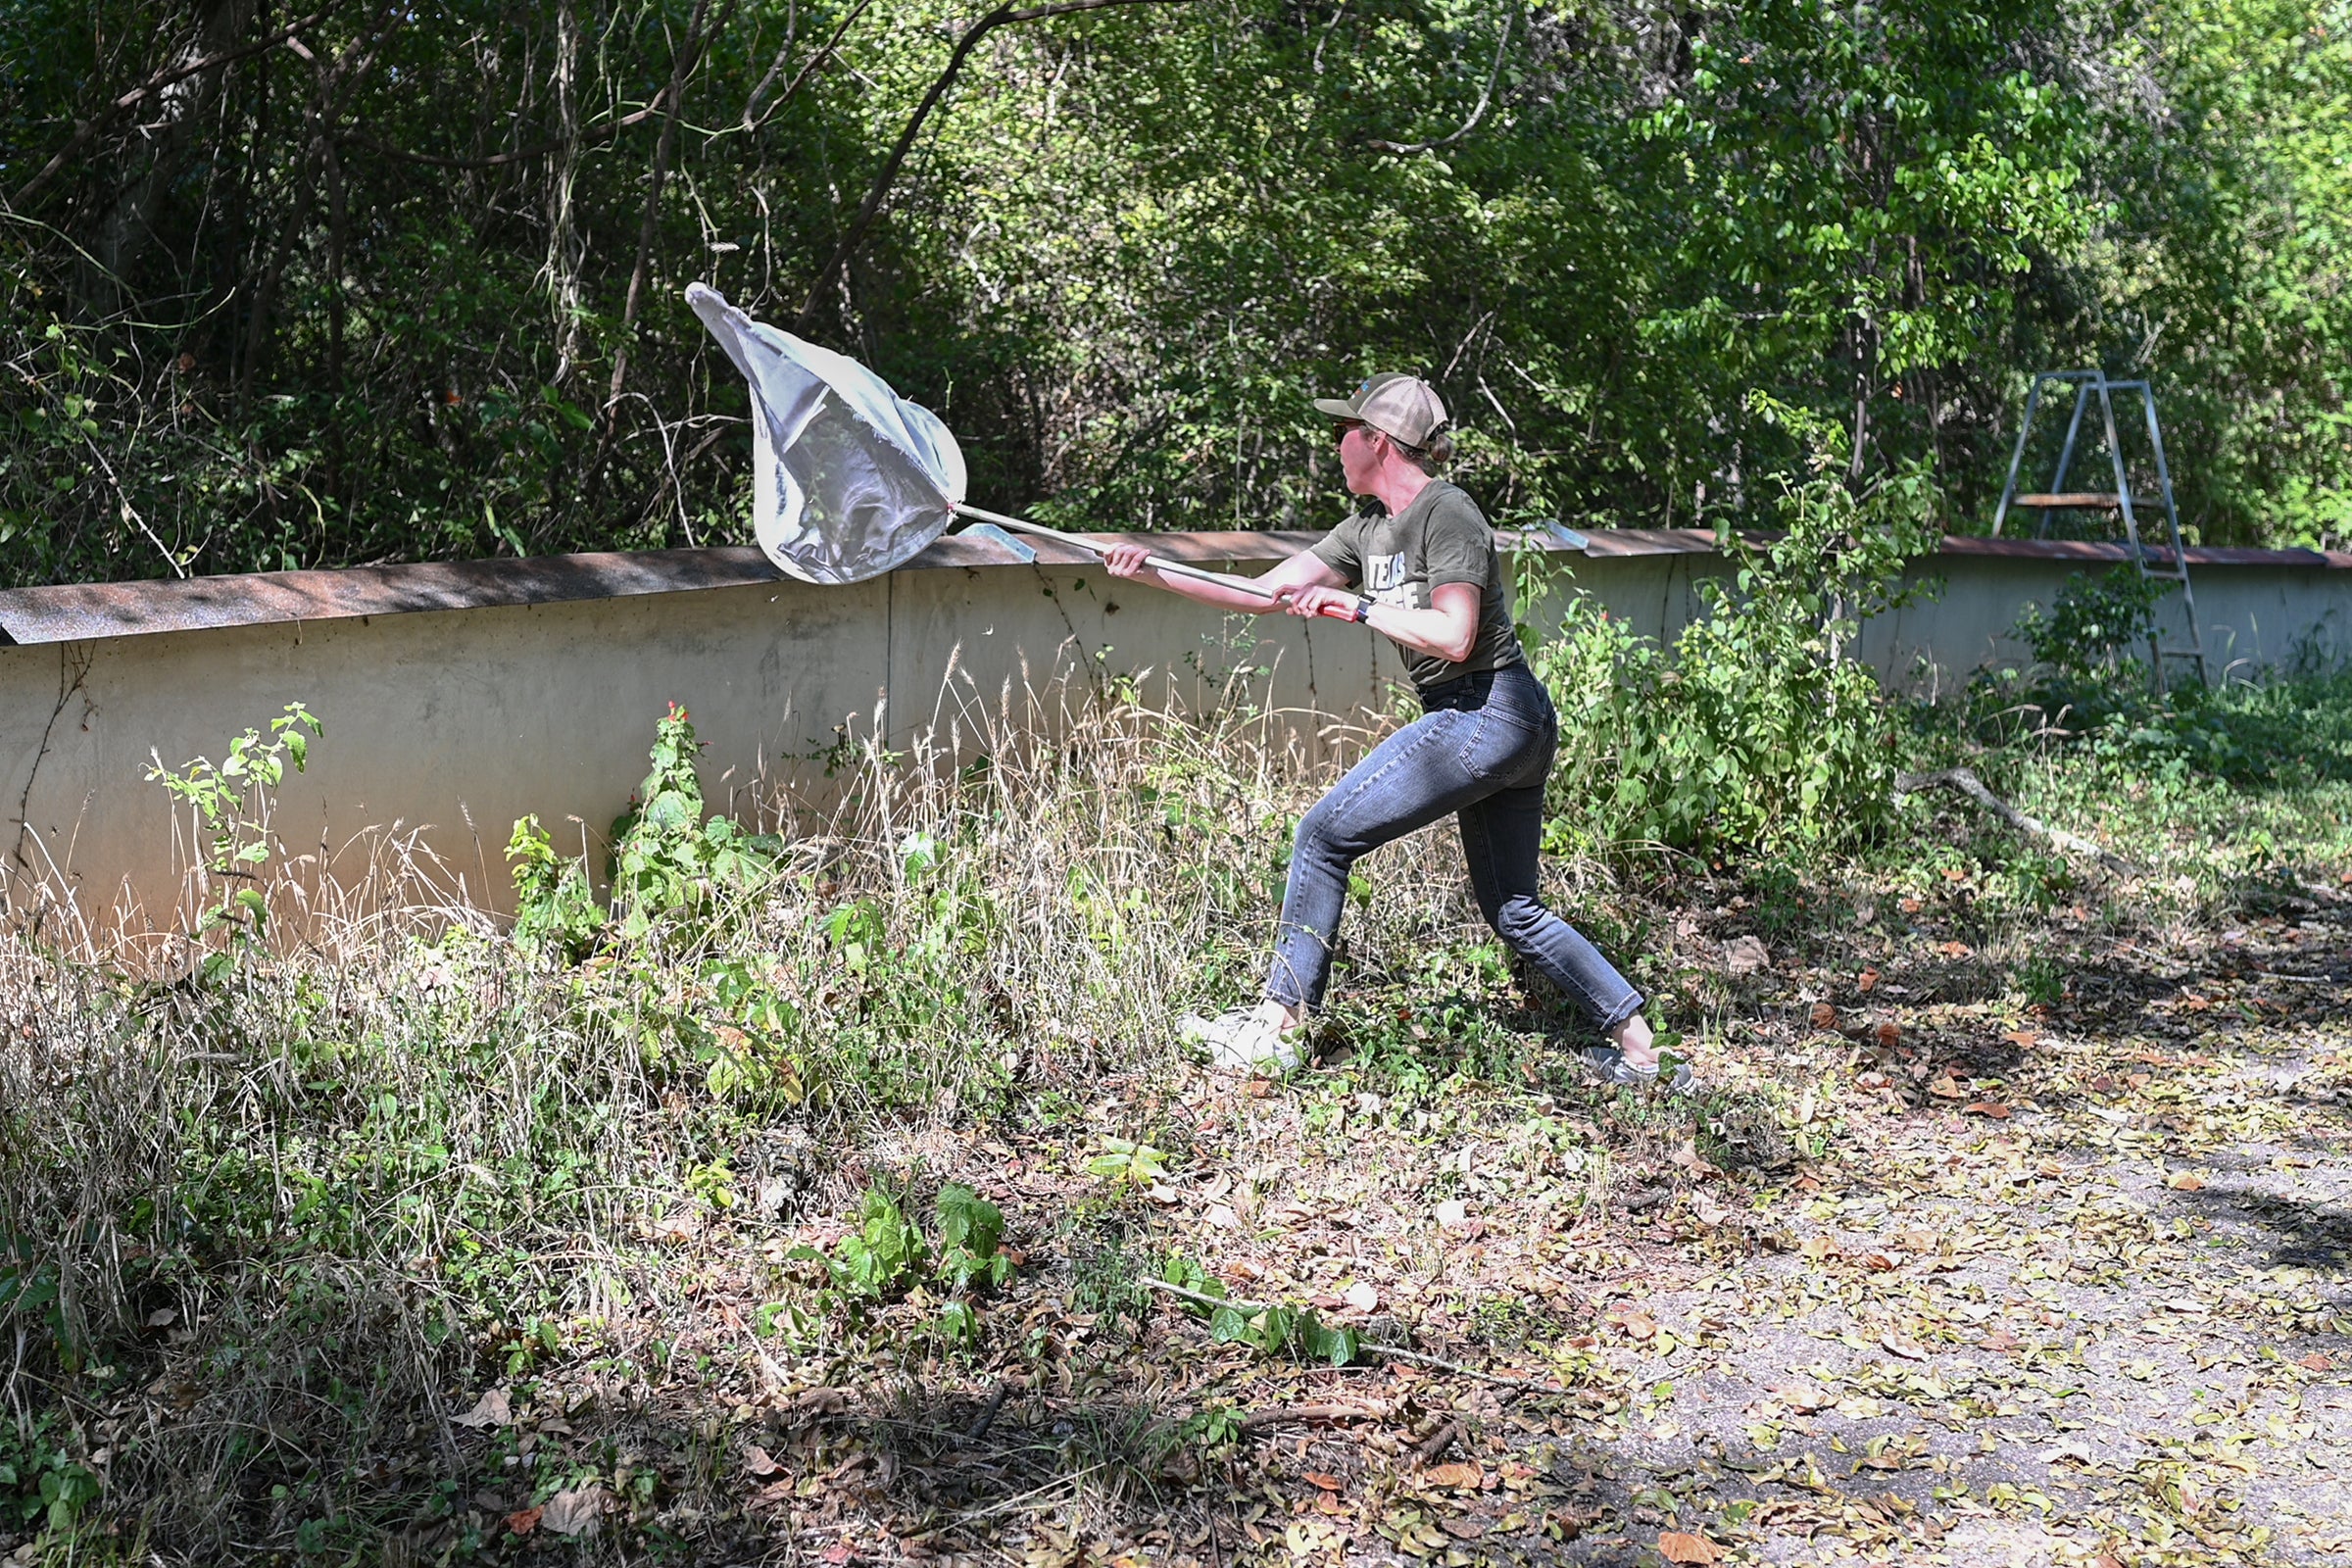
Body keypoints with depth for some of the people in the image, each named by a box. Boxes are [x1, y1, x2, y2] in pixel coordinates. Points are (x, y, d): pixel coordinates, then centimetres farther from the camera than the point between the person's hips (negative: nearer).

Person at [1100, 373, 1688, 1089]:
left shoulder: (1446, 512, -13)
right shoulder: (1369, 528, 14)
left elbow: (1453, 637, -23)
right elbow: (1267, 592, 12)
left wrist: (1354, 604, -18)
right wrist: (1156, 572, 6)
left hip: (1484, 716, -10)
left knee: (1325, 836, -6)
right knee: (1515, 911, 14)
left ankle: (1277, 1026, -1)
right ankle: (1639, 1050, 18)